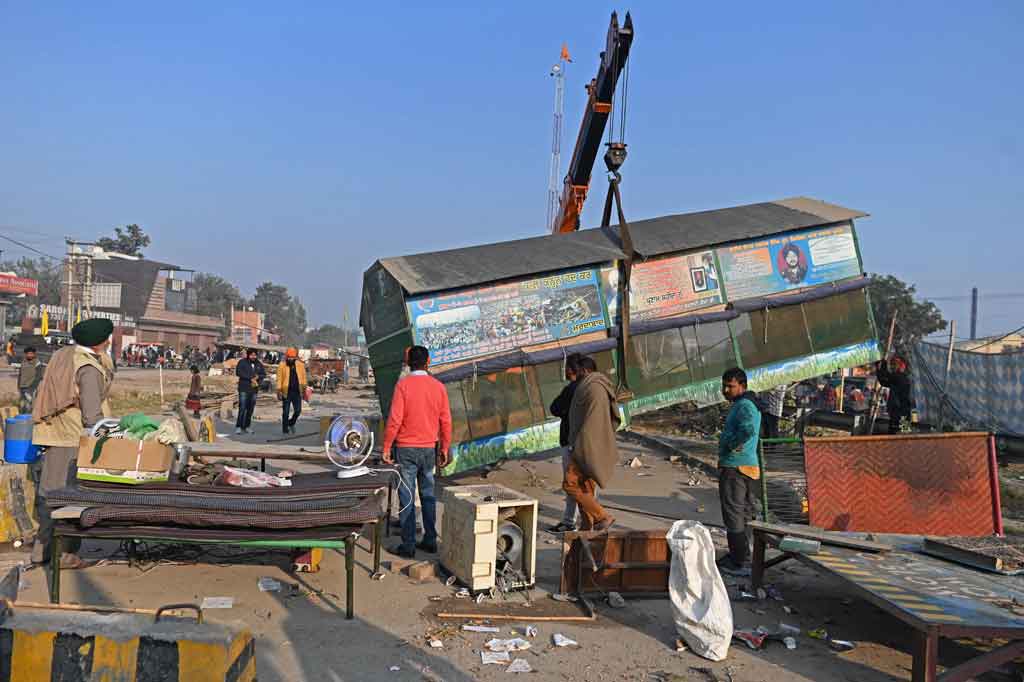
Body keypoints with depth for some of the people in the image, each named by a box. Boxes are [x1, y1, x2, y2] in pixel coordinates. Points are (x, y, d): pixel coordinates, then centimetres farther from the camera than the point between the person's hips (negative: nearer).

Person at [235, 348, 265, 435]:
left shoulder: (259, 364, 13)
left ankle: (247, 426, 14)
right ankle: (238, 427, -7)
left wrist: (258, 377, -8)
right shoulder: (242, 362, -1)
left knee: (250, 408, 6)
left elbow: (264, 374, 14)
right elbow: (238, 372, -12)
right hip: (244, 389, -5)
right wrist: (250, 378, -14)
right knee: (242, 408, -10)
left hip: (254, 389, 5)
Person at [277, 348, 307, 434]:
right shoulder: (282, 365, -3)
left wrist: (304, 389, 5)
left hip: (297, 392, 2)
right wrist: (279, 391, -9)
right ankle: (285, 429, 15)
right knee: (286, 411, 4)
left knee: (298, 410, 1)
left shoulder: (300, 365, 3)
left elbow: (303, 377, 8)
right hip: (287, 392, -2)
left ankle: (291, 423, 28)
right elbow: (279, 379, -4)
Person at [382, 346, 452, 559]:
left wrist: (386, 447, -6)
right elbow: (446, 421, 3)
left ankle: (408, 546, 6)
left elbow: (394, 419, -14)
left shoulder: (403, 385, -11)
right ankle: (430, 541, 19)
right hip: (429, 448, 4)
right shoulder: (438, 387, 0)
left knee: (407, 498, 2)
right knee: (428, 495, 14)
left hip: (406, 448, -4)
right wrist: (444, 448, 13)